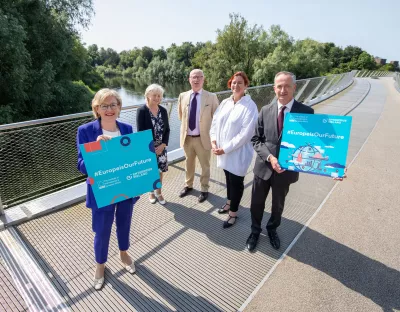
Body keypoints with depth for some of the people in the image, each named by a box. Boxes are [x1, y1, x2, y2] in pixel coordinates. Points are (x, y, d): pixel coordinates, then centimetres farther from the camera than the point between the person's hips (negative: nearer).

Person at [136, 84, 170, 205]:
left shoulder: (163, 110, 2)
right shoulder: (141, 111, -12)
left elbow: (167, 130, 4)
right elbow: (140, 132, -14)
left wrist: (163, 145, -8)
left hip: (161, 147, 4)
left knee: (160, 170, 13)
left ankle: (158, 193, 32)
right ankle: (151, 192, 34)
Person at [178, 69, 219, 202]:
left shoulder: (211, 97, -9)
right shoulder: (183, 96, 1)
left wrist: (214, 135, -5)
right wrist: (186, 125, 11)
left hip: (203, 138, -3)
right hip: (187, 137, 3)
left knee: (205, 165, 13)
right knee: (188, 163, 21)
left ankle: (204, 189, 34)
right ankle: (188, 185, 43)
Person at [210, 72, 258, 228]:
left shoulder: (250, 106, -15)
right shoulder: (225, 103, 4)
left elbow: (245, 133, -20)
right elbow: (215, 122, 6)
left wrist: (226, 149, -19)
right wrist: (214, 141, -8)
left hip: (238, 152, -5)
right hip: (223, 150, 6)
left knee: (236, 182, 9)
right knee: (229, 178, 22)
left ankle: (233, 212, 27)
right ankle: (229, 202, 45)